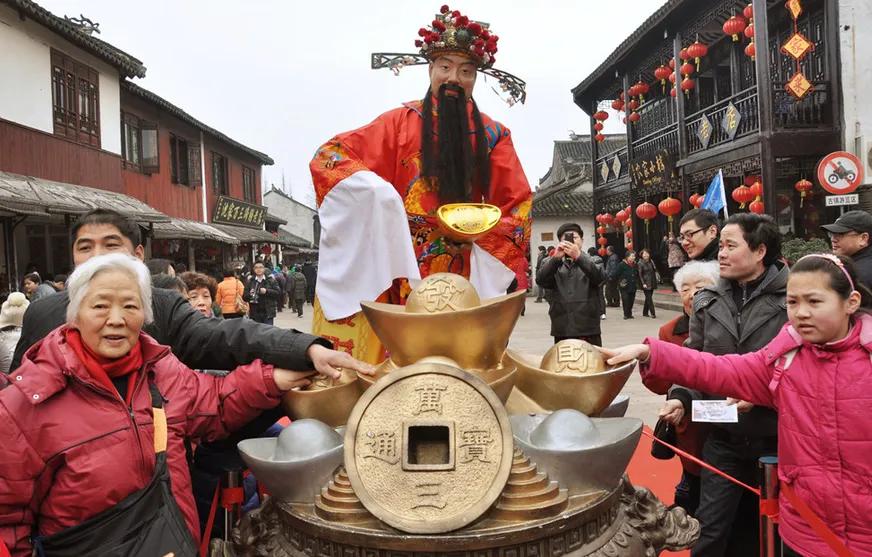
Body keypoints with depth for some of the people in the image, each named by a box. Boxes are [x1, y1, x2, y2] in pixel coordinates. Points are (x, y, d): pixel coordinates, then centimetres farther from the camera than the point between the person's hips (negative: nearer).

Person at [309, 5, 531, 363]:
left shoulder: (493, 135, 10)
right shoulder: (402, 122, 6)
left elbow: (519, 205, 11)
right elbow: (329, 158, 3)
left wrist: (481, 235, -5)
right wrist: (371, 188, -14)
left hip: (464, 270, 2)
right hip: (402, 265, -1)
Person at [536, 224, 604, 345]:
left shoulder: (592, 262, 7)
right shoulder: (552, 264, 10)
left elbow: (599, 278, -15)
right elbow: (541, 281, -10)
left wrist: (578, 256, -30)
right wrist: (556, 258, -25)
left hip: (589, 331, -1)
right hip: (561, 332, 1)